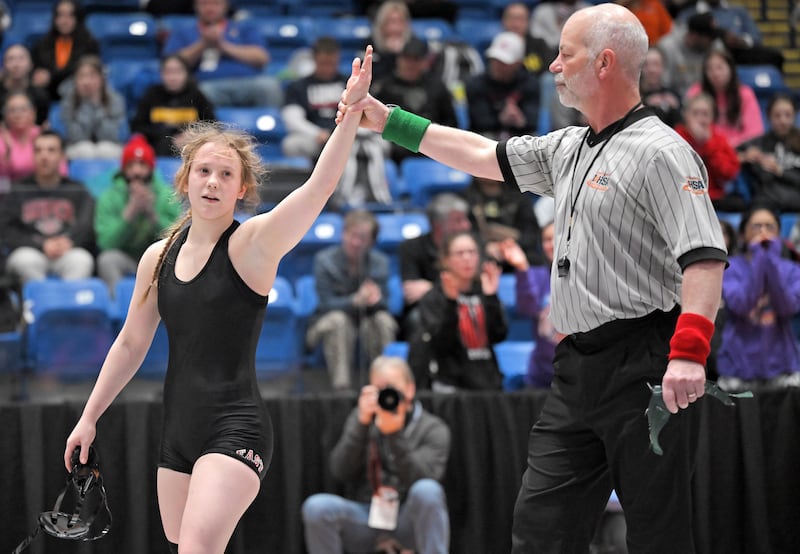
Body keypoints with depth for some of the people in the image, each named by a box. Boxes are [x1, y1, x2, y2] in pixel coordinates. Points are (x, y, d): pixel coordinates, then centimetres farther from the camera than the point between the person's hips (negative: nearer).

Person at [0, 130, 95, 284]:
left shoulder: (78, 192, 17)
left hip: (66, 254, 0)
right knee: (25, 259, -35)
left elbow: (86, 226, 4)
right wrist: (42, 246, -13)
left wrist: (68, 241, -19)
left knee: (82, 258, -33)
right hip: (30, 252, 0)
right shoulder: (17, 192, 14)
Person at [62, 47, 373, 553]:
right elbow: (131, 344, 20)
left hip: (235, 430, -6)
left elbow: (319, 186, -21)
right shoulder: (158, 257, 10)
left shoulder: (253, 243, -7)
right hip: (179, 430, 7)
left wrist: (352, 110, -31)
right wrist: (90, 417, 21)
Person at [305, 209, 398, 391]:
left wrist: (376, 299, -34)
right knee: (337, 320, -36)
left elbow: (384, 303, -8)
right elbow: (327, 303, -17)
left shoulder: (380, 262, -2)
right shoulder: (324, 260, -10)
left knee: (383, 320, -30)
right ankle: (341, 383, -39)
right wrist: (356, 301, -37)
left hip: (368, 319, 2)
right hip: (331, 319, -2)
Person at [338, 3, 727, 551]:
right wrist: (385, 119, 26)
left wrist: (688, 353, -33)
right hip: (578, 368, 9)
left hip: (643, 370, -9)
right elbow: (484, 155, 27)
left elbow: (705, 256, -21)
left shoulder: (660, 152, -12)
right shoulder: (569, 148, 17)